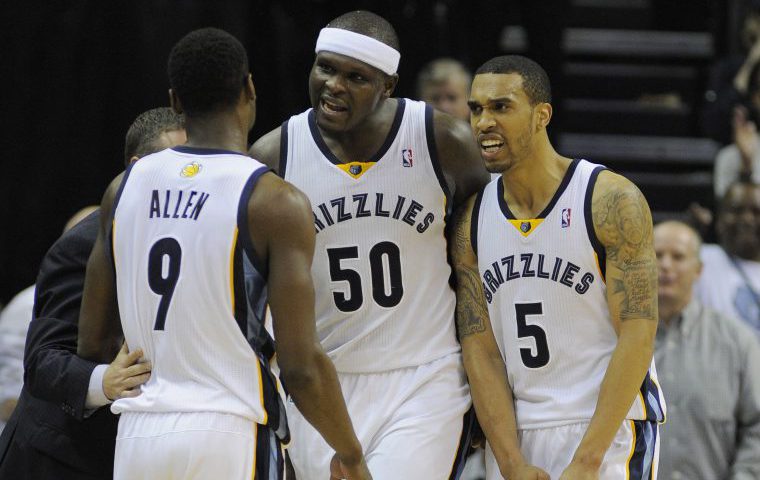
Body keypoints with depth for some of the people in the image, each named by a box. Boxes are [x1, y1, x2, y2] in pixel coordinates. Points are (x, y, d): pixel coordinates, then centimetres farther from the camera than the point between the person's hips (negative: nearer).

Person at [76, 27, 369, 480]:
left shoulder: (125, 187, 7)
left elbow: (93, 344, 12)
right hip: (229, 439, -5)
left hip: (137, 438, 5)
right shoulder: (276, 202, -9)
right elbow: (301, 366, -12)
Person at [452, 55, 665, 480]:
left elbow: (637, 335, -13)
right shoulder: (470, 221, 5)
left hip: (607, 428, -5)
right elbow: (480, 349, 2)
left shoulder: (613, 201, -9)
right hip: (514, 434, 5)